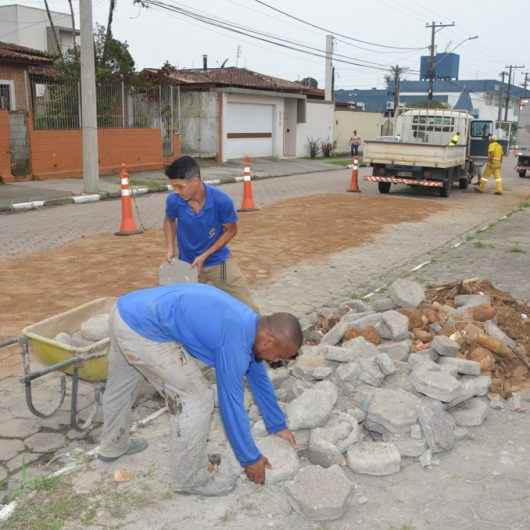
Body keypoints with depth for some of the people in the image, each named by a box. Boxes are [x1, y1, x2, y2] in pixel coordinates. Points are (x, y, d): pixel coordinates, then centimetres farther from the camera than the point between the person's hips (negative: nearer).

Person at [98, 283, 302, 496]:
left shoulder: (249, 323, 11)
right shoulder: (235, 342, -16)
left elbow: (259, 379, 23)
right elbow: (231, 403, -9)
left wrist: (277, 425, 32)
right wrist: (251, 459, 4)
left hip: (127, 310, 10)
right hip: (141, 328, -10)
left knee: (120, 385, 31)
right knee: (195, 399, -1)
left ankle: (113, 445, 56)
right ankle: (192, 479, 16)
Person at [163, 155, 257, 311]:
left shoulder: (221, 200, -27)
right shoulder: (173, 200, -20)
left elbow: (231, 230, -10)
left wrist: (204, 256, -15)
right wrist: (170, 247, -7)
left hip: (219, 262, -1)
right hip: (188, 265, 2)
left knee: (249, 310, 3)